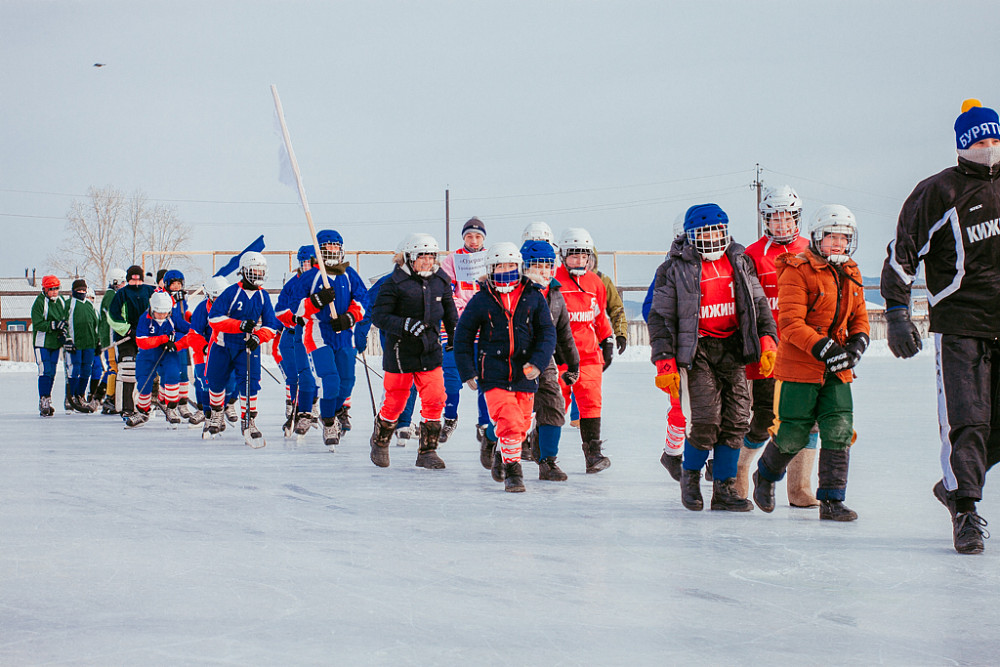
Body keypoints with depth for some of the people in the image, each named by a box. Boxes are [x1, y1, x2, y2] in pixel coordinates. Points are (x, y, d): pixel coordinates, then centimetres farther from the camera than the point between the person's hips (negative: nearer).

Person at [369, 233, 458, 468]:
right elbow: (378, 316, -14)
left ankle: (427, 451, 8)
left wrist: (455, 335, 15)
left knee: (435, 400, -4)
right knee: (395, 401, 5)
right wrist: (405, 325, -26)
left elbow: (449, 312, 20)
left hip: (430, 351, 4)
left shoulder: (441, 281, 5)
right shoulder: (395, 283, -11)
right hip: (400, 352, -4)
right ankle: (380, 441, 30)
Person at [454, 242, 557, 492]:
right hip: (494, 375, -3)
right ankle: (512, 471, -4)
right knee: (509, 423, -16)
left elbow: (548, 332, 3)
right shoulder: (481, 300, -1)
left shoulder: (533, 297, 2)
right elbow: (463, 335, 7)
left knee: (522, 425, 13)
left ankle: (502, 453, 41)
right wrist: (467, 372, 1)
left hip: (525, 374, 3)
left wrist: (537, 362, -12)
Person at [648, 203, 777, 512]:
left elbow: (758, 303, 16)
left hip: (732, 348, 5)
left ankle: (724, 488, 10)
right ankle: (690, 477, 11)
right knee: (706, 420, -14)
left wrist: (767, 340, 4)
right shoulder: (675, 269, -3)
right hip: (696, 349, -4)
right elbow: (660, 317, -3)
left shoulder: (739, 261, 10)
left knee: (736, 420, -1)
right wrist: (665, 363, -10)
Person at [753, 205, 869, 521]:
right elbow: (791, 322, -17)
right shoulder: (798, 271, -11)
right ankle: (765, 476, 30)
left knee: (839, 431, -4)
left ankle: (831, 500, 5)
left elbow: (859, 318, 17)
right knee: (793, 435, 0)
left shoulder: (851, 275, 12)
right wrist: (821, 348, -26)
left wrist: (857, 342, -4)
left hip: (837, 370, 6)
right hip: (799, 366, -6)